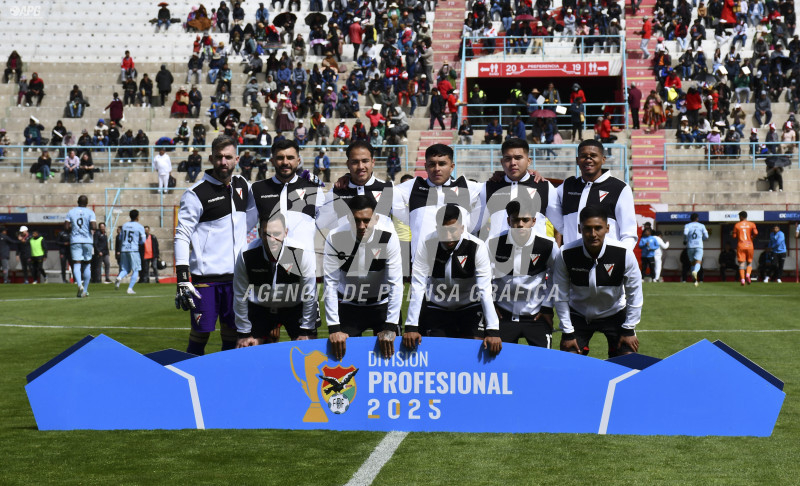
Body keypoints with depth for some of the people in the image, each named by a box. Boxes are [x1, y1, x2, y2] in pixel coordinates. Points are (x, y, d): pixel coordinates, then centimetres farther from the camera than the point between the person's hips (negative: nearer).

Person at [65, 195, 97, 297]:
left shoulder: (71, 212, 5)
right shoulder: (90, 212, -1)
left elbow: (66, 227, -2)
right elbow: (93, 227, -14)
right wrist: (95, 226, 8)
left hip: (75, 241, 0)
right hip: (87, 240, 0)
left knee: (76, 264, -5)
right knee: (87, 265, 10)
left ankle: (79, 284, -30)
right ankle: (85, 290, 12)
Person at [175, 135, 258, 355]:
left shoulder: (242, 186, 9)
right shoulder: (196, 194, -8)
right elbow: (182, 237, -9)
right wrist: (182, 280, -15)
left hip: (236, 275, 5)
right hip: (205, 276, -5)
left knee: (232, 333, 9)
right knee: (200, 332, -1)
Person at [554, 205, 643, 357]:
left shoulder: (623, 254, -24)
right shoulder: (566, 254, -23)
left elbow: (634, 294, -10)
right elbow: (561, 296, -12)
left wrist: (629, 330, -8)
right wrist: (568, 332, -10)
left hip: (614, 313, 0)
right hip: (578, 315, 0)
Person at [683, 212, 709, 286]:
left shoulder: (687, 225, 6)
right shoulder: (701, 226, 8)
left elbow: (685, 233, -14)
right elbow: (706, 237, 5)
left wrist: (685, 240, 4)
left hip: (690, 246, 1)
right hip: (699, 246, -1)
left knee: (693, 263, 15)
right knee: (698, 262, -10)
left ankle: (695, 280, 17)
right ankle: (695, 271, -44)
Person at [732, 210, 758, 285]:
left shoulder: (737, 225, 2)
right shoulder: (751, 224, 3)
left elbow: (734, 236, 2)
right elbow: (755, 232, -11)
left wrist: (732, 234, 23)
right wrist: (752, 236, 8)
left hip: (740, 245, -1)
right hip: (749, 245, 1)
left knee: (741, 263, 0)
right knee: (749, 262, 12)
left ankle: (742, 280, -10)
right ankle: (748, 275, -14)